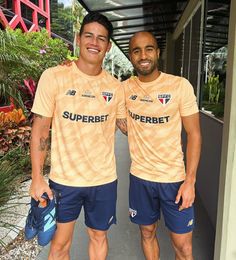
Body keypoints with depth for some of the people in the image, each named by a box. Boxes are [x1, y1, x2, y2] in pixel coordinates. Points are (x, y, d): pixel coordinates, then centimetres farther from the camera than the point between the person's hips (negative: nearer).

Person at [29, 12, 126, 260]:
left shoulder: (115, 86, -1)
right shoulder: (53, 77, -10)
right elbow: (40, 130, -7)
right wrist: (37, 178, -8)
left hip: (104, 179, 3)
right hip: (63, 179, -2)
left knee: (98, 237, 21)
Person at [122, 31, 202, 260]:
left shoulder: (180, 85, -10)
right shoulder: (124, 88, -2)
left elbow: (194, 134, -7)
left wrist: (190, 180, -12)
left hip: (174, 179, -2)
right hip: (139, 177, 2)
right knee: (147, 233, 19)